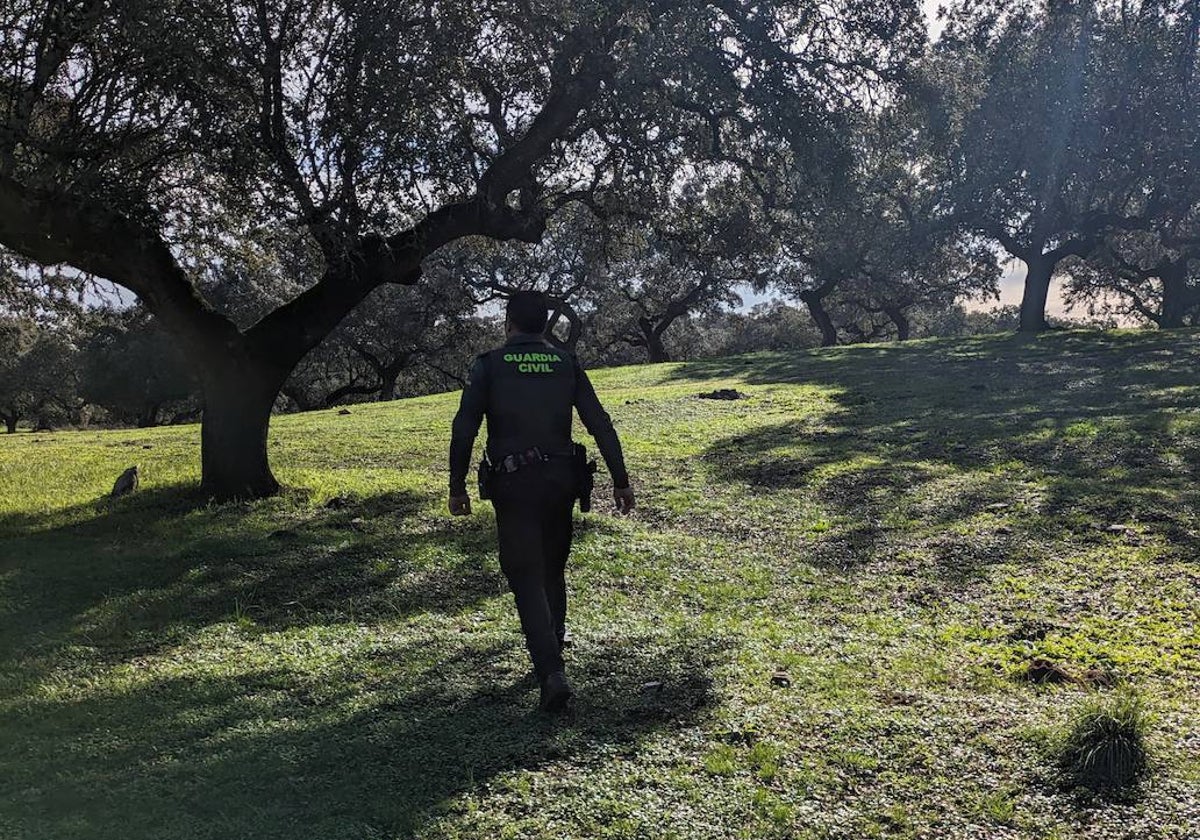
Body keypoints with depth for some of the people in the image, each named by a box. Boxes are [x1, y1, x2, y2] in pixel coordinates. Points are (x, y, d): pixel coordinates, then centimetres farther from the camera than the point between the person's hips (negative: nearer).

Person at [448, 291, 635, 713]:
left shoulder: (489, 365, -1)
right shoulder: (567, 364, 6)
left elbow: (464, 430, -7)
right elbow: (601, 425, 2)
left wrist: (457, 487, -1)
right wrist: (620, 481, 5)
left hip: (513, 486, -3)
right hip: (561, 482, 3)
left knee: (527, 579, -1)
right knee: (553, 572, 20)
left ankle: (552, 674, -14)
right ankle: (551, 657, 32)